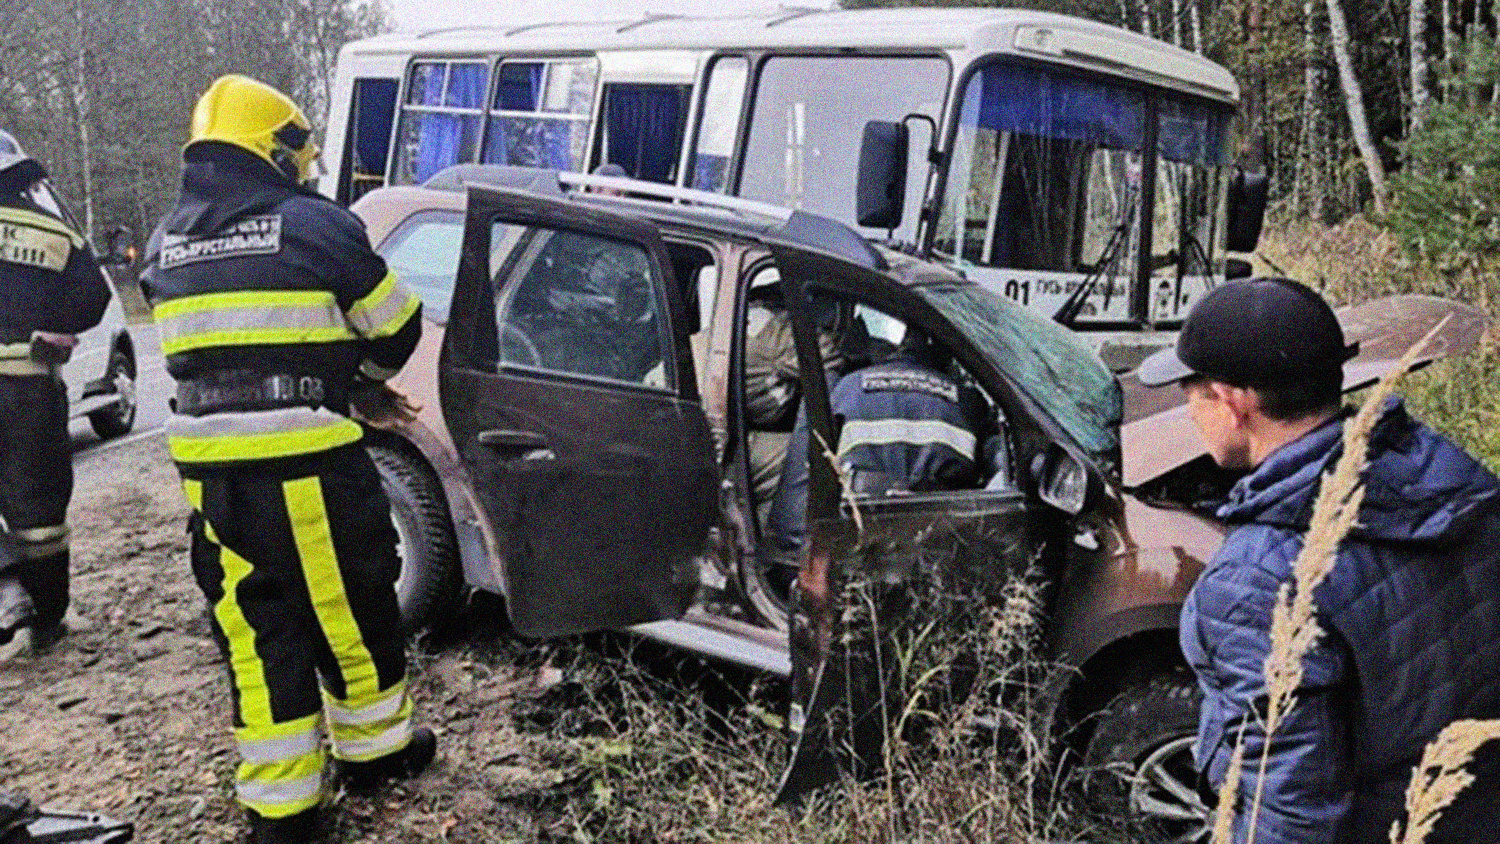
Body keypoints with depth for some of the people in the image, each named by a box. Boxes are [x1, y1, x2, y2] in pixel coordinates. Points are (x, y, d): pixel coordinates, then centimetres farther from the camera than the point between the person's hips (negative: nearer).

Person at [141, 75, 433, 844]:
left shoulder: (165, 244, 13)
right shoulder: (312, 225, -6)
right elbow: (398, 326, 1)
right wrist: (364, 379, 24)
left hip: (208, 462, 5)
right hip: (305, 460, -5)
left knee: (254, 629, 11)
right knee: (349, 609, 13)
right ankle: (374, 747, 30)